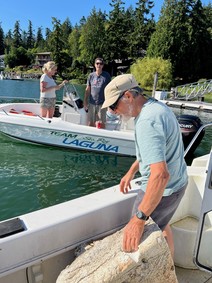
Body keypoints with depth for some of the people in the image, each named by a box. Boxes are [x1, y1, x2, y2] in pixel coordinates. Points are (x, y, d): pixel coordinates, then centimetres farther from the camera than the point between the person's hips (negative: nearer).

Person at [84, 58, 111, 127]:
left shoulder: (106, 75, -1)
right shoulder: (91, 75, 6)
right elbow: (87, 90, 9)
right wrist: (85, 102, 5)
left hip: (102, 104, -2)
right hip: (92, 103, 3)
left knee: (101, 123, 3)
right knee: (90, 123, 9)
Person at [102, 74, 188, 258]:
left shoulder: (147, 122, -31)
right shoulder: (157, 106, 2)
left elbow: (160, 175, -39)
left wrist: (139, 220, -37)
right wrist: (131, 172, 19)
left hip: (163, 190, -10)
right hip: (178, 182, 10)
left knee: (141, 238, 7)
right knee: (162, 226, 28)